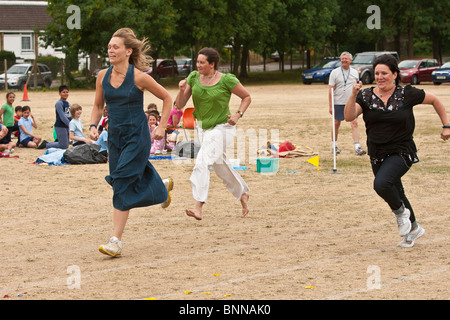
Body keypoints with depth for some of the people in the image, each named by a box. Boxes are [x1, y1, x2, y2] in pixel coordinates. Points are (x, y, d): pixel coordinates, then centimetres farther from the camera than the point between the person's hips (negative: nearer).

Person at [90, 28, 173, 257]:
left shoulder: (138, 77, -13)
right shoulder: (103, 76, 1)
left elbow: (166, 98, -1)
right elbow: (98, 105, 16)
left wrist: (162, 127, -6)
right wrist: (93, 126, -1)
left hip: (137, 137, -6)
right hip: (115, 136, 6)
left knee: (122, 186, -13)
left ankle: (116, 242, -5)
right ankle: (162, 187, 49)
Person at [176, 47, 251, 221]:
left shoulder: (226, 80, -13)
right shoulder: (193, 77, -1)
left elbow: (247, 97, 1)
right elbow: (180, 105, 1)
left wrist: (238, 114, -14)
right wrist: (182, 90, -18)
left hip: (221, 127, -7)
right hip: (203, 127, 7)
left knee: (202, 162, -22)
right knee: (220, 165, 18)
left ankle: (198, 206, -28)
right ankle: (243, 193, 39)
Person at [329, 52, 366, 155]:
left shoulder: (355, 72, 9)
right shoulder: (334, 73, -1)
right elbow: (331, 90, -3)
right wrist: (330, 106, -8)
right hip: (338, 103, -1)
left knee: (354, 123, -10)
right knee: (336, 124, 7)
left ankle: (357, 147, -16)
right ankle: (334, 145, 24)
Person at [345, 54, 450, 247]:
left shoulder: (407, 94, -9)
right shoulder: (366, 96, -4)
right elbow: (349, 116, -17)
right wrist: (354, 95, -31)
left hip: (402, 152, -5)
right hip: (377, 154, 5)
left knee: (381, 183, -29)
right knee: (396, 194, 18)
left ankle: (401, 212, 0)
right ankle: (414, 229, 41)